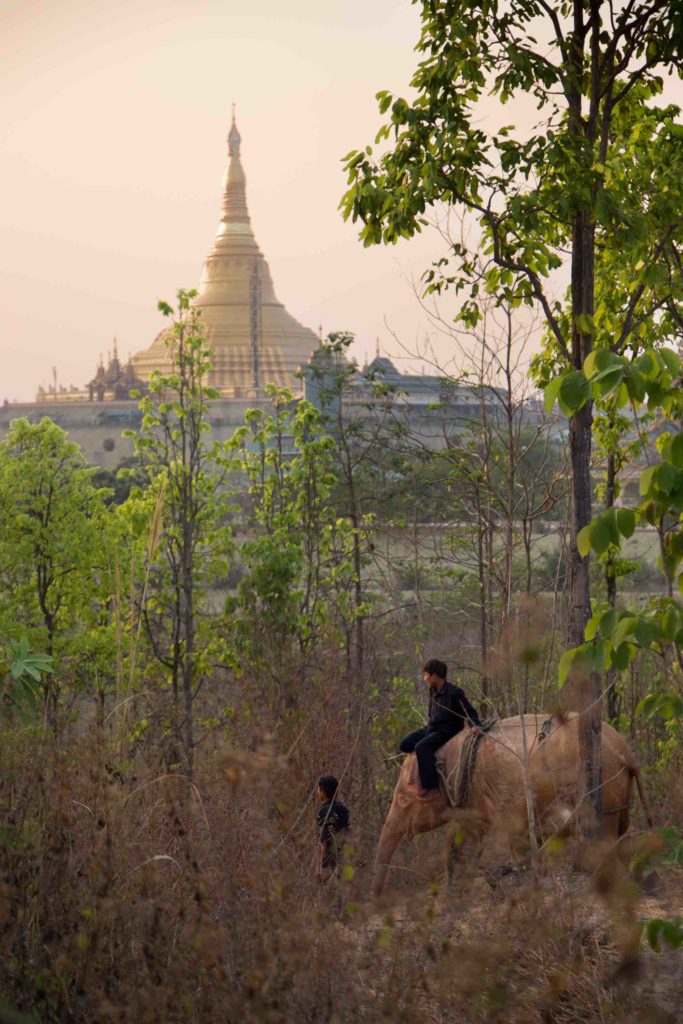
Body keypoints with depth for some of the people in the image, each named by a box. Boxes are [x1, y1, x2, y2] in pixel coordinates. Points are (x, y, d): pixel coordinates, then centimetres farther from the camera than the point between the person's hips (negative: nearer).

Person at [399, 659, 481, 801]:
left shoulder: (454, 693, -16)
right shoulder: (433, 692, 9)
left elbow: (469, 711, -16)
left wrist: (475, 725, -32)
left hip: (446, 730, -9)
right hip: (431, 728, 9)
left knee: (422, 747, -32)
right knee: (405, 745, 0)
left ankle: (431, 787, -30)